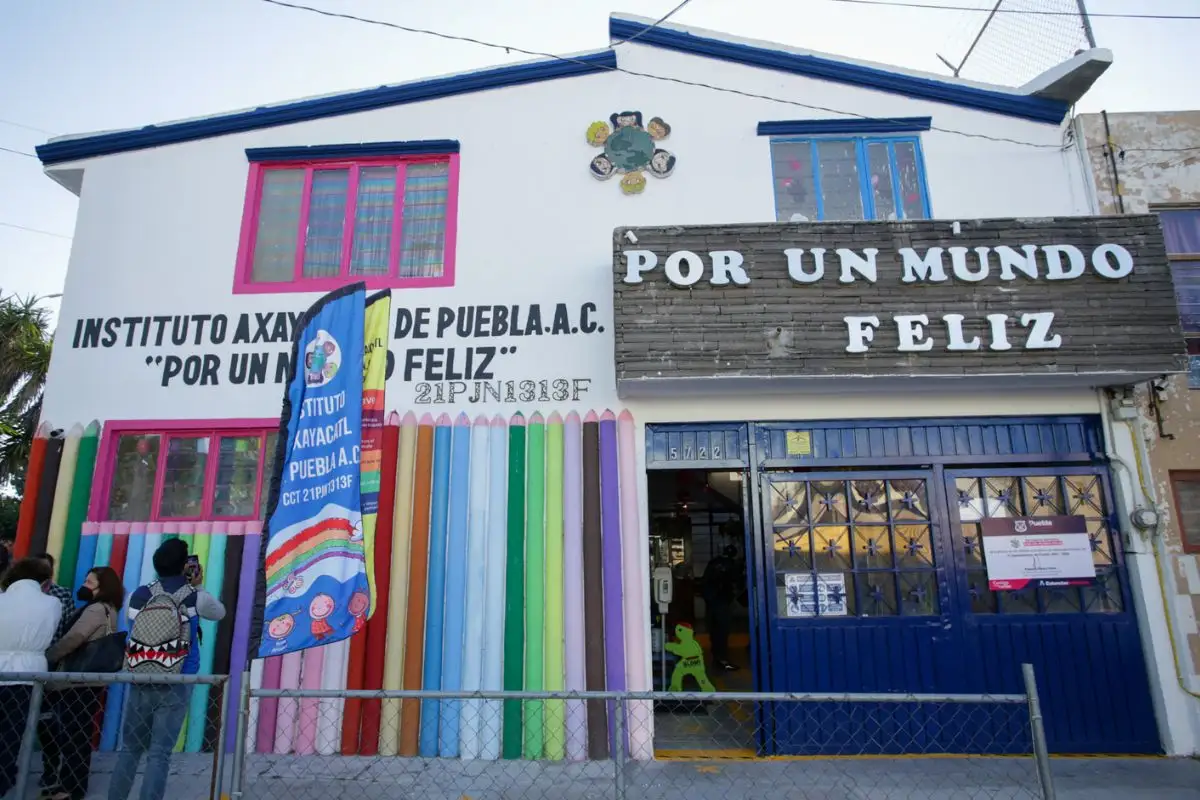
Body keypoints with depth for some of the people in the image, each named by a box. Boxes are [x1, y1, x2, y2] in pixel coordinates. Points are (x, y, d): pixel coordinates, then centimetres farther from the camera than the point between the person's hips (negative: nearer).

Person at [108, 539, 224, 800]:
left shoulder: (139, 595, 1)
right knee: (159, 754, 0)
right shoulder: (194, 597, -4)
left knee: (130, 748, 16)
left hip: (140, 683, 3)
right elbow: (219, 613, 15)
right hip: (175, 686, -3)